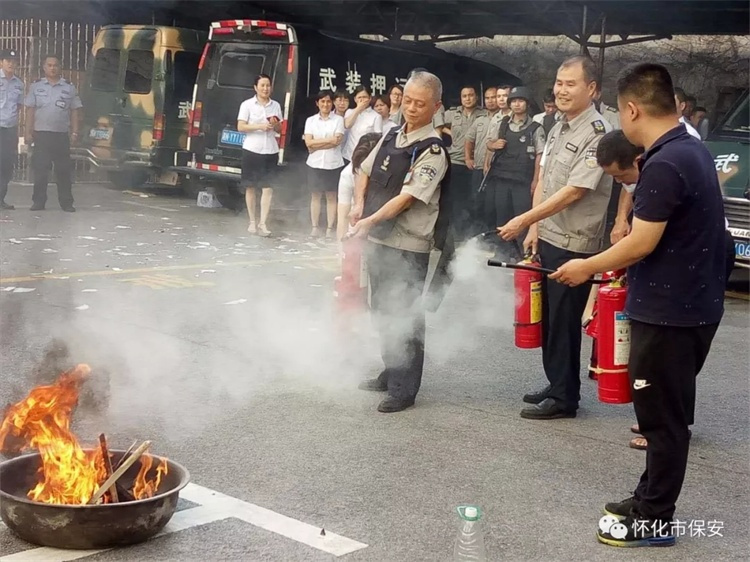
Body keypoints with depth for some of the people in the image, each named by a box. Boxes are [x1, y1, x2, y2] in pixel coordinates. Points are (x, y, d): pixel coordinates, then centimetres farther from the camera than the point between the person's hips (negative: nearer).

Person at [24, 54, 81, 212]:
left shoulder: (69, 87, 6)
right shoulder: (36, 86, 7)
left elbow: (75, 111, 7)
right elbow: (30, 110, 6)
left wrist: (74, 132, -1)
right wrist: (28, 132, -1)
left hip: (62, 134, 0)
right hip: (41, 134, 0)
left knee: (64, 170, 2)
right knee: (40, 170, -1)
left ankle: (66, 203, 8)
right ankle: (38, 202, 6)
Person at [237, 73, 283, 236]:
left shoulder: (276, 105, 10)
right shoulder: (247, 104, -1)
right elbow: (240, 127, -6)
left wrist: (275, 124, -6)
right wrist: (260, 126, -17)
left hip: (270, 150, 3)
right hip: (251, 149, -2)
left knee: (267, 187, -5)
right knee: (250, 187, 4)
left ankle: (263, 223, -5)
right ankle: (252, 222, 14)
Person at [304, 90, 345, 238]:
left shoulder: (338, 120, 0)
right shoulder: (310, 120, 6)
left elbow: (337, 141, -12)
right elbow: (308, 142, -5)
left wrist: (316, 144, -10)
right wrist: (329, 140, -12)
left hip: (333, 164, -2)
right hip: (315, 163, 2)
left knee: (331, 196, 3)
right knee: (315, 195, 5)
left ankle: (330, 228, 6)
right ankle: (315, 227, 11)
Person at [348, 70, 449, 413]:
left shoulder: (432, 151, -14)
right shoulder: (391, 136, 9)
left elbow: (407, 197, -21)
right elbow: (365, 171, 19)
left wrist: (371, 221, -26)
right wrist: (359, 204, 2)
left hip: (408, 247, -8)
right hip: (379, 239, 8)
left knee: (404, 316, -2)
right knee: (383, 310, 19)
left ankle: (404, 389, 10)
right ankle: (391, 374, 35)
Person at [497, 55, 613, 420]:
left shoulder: (597, 134, -15)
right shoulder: (559, 128, 12)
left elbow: (573, 191, -20)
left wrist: (524, 220, -18)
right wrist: (535, 227, 8)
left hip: (574, 245, -8)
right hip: (547, 238, 8)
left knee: (564, 321, -1)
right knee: (548, 318, 15)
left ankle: (564, 398, 11)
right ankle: (556, 385, 29)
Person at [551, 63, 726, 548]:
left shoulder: (663, 165, -22)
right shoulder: (693, 149, 9)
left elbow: (640, 244, -21)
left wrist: (588, 267, -6)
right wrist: (616, 265, 17)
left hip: (668, 311, -10)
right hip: (691, 303, 10)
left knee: (662, 417, 1)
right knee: (668, 412, 18)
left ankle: (655, 521, 13)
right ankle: (651, 499, 31)